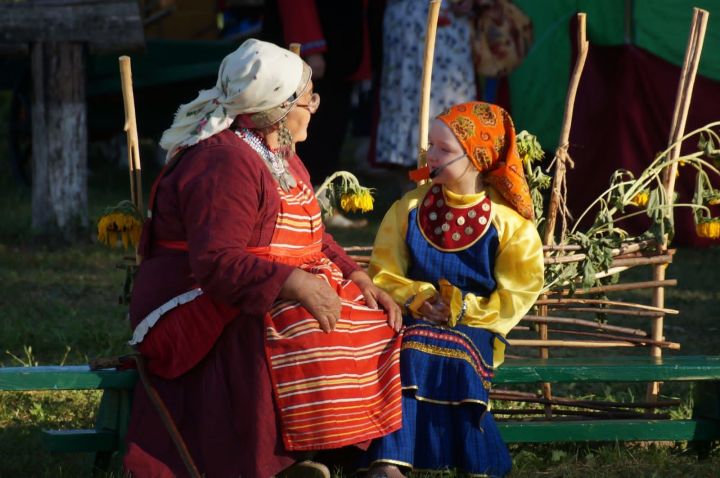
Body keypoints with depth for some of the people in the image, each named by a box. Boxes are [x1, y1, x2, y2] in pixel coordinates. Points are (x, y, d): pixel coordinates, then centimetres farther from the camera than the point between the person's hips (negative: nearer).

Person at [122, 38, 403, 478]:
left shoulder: (279, 154, 14)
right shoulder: (225, 163, -20)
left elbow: (312, 238, 17)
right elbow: (216, 263, -28)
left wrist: (356, 276, -2)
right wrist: (295, 284, -37)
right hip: (203, 319, -10)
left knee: (375, 323, -3)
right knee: (311, 340, -32)